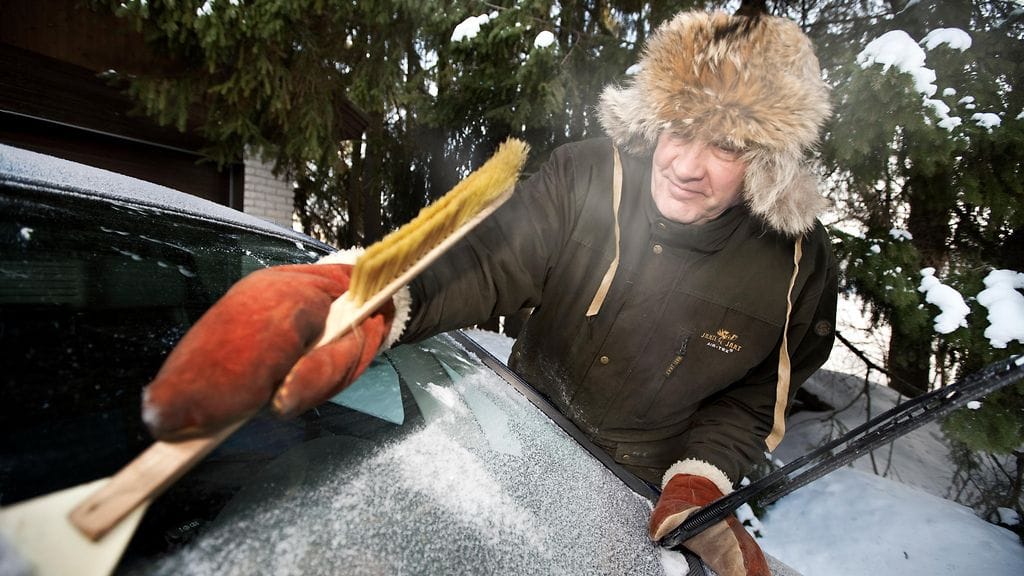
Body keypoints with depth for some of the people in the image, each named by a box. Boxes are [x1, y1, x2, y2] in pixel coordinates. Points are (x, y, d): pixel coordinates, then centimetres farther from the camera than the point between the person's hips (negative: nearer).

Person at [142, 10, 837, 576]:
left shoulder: (799, 268, -16)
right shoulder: (582, 179, -21)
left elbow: (752, 398, -4)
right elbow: (483, 263, -33)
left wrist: (697, 483, -18)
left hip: (638, 488, 0)